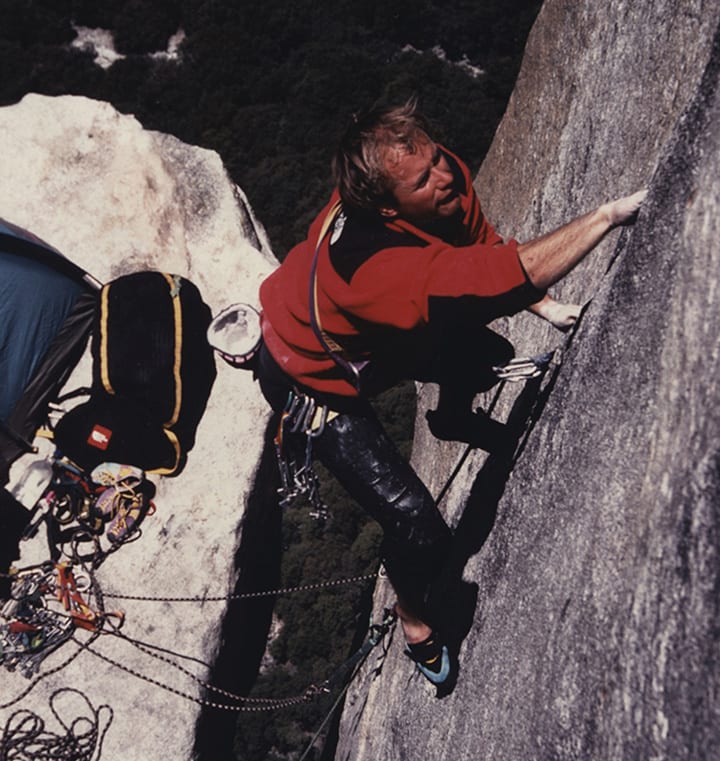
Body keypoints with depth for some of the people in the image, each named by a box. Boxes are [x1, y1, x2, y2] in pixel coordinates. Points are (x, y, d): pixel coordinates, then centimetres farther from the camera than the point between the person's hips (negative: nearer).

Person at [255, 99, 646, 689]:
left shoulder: (445, 175, -22)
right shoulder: (379, 267, -47)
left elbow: (484, 244, -4)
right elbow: (512, 275, -52)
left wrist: (548, 308, -12)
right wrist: (610, 215, -44)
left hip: (381, 333, 8)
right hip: (313, 381, -7)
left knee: (489, 357, 22)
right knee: (420, 529, -12)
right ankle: (413, 612, 23)